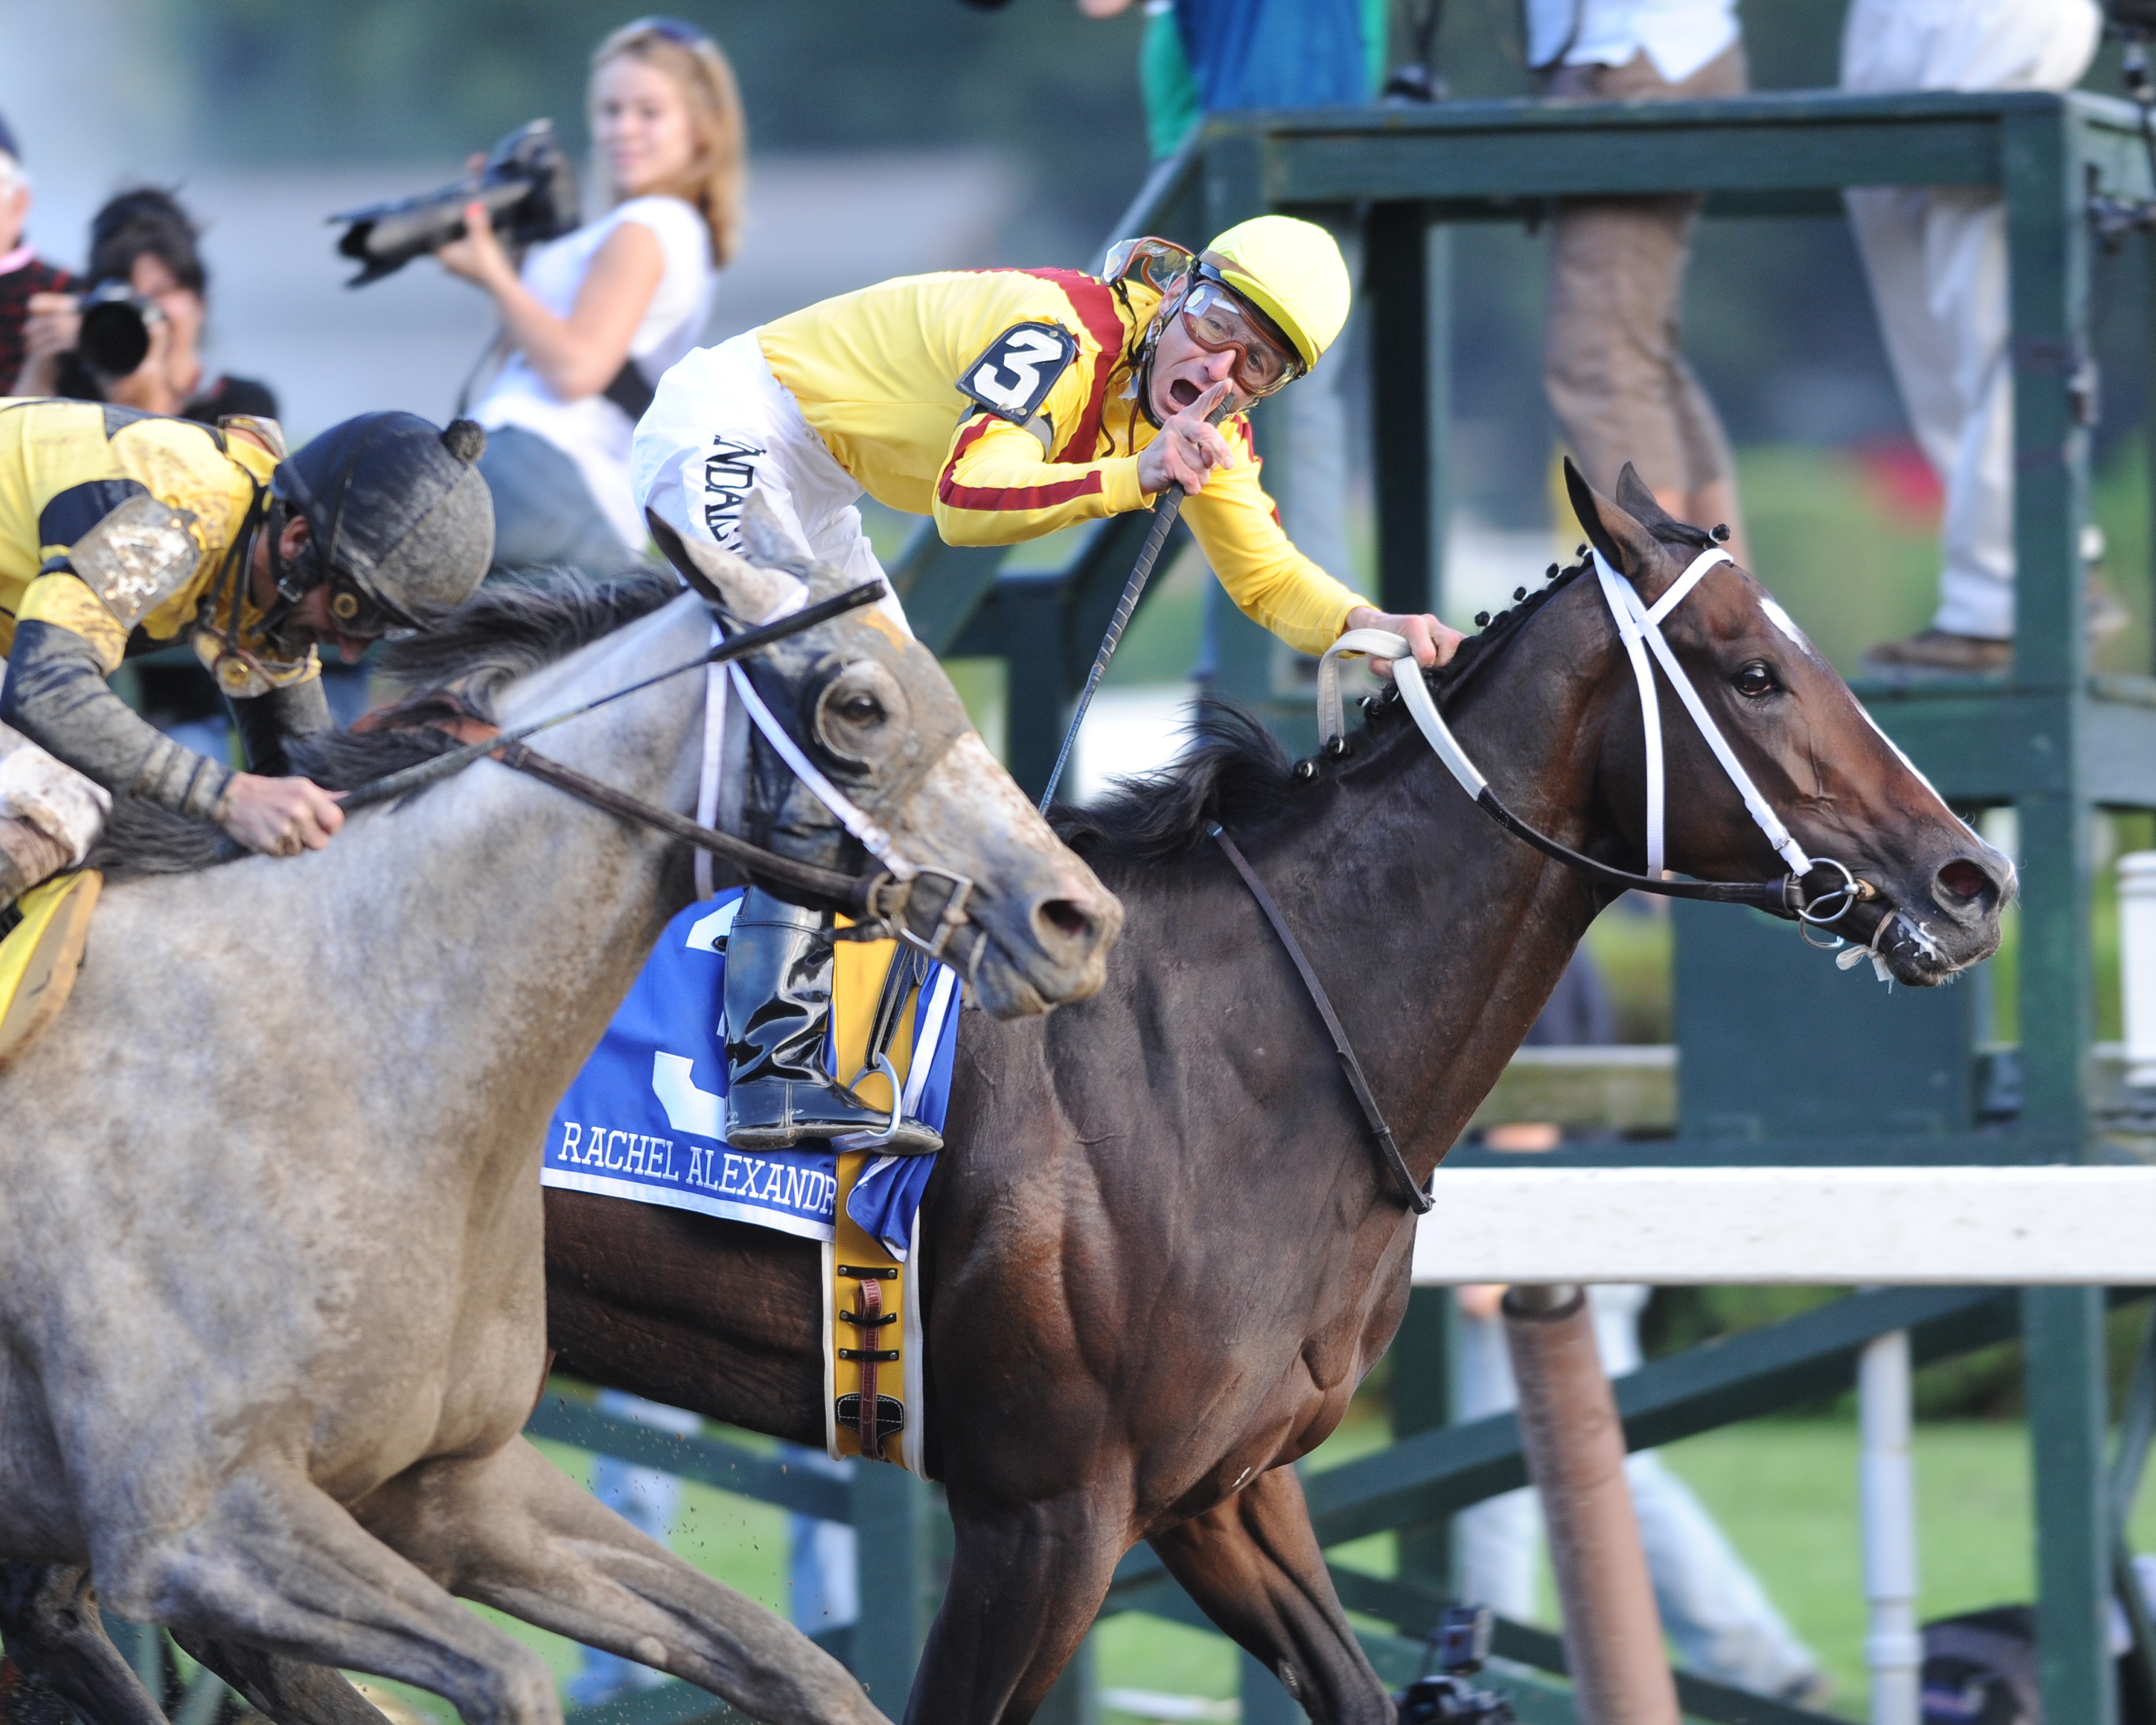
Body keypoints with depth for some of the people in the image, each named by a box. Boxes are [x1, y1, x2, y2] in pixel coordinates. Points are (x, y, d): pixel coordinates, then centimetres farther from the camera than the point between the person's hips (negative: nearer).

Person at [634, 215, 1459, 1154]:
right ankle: (775, 1066, -31)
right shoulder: (1065, 335, -27)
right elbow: (966, 501, -40)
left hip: (803, 494, 10)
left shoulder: (1199, 414, 0)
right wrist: (1136, 477, -52)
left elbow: (1264, 574, 4)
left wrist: (1367, 624, -15)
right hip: (725, 433, -10)